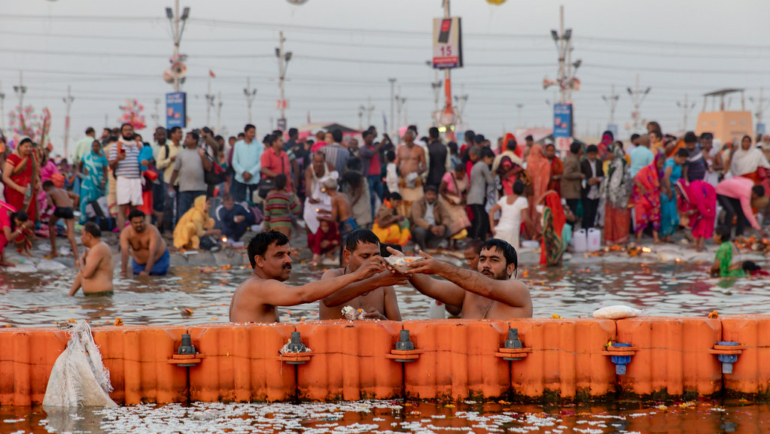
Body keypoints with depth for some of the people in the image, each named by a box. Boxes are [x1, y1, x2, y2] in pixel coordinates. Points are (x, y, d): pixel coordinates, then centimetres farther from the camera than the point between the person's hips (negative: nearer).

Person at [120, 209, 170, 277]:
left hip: (159, 258, -2)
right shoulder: (125, 232, -27)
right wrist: (124, 271, -48)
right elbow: (124, 252, -36)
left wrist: (146, 271, -52)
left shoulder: (152, 231, -34)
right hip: (139, 262, 2)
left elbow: (152, 254, -42)